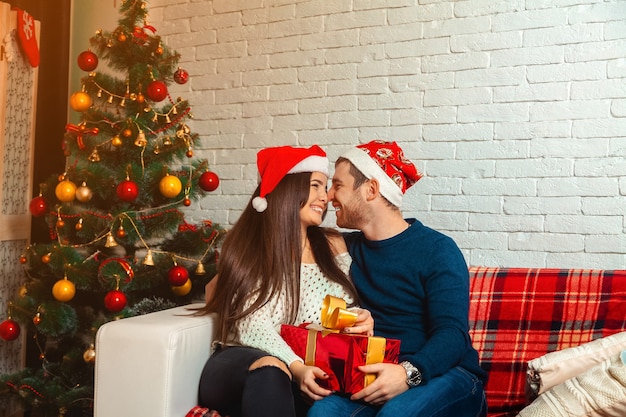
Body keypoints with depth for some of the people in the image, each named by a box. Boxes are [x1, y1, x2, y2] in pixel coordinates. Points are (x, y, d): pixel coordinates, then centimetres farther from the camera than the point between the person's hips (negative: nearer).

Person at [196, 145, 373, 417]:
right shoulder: (246, 248, -1)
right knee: (270, 371, -39)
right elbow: (252, 325, -13)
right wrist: (295, 367, -30)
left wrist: (361, 318, -12)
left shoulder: (333, 245, 10)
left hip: (312, 368, 3)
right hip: (243, 363, -2)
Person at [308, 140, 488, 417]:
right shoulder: (346, 247, 11)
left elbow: (452, 333, -15)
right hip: (372, 377, 4)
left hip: (445, 373, -3)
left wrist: (409, 372, -32)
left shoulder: (437, 249, -5)